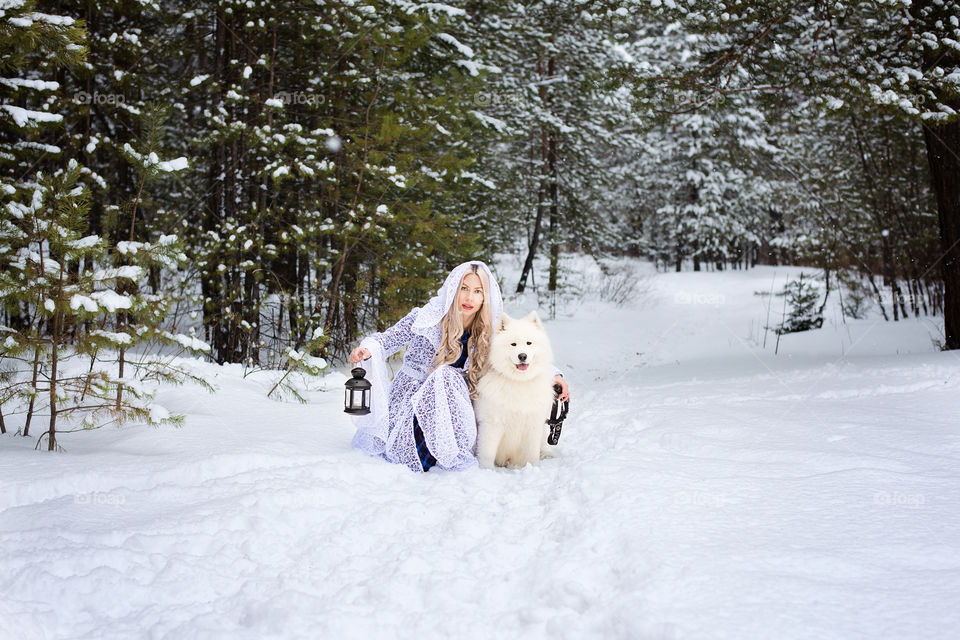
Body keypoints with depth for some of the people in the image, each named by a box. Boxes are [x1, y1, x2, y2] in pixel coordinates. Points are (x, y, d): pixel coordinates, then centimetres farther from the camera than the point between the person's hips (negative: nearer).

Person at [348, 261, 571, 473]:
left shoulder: (488, 333, -2)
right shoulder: (425, 318, -12)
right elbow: (388, 339, -5)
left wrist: (553, 375, -9)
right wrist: (367, 349, -25)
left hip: (454, 405, 3)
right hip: (411, 398, -3)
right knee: (444, 375, -30)